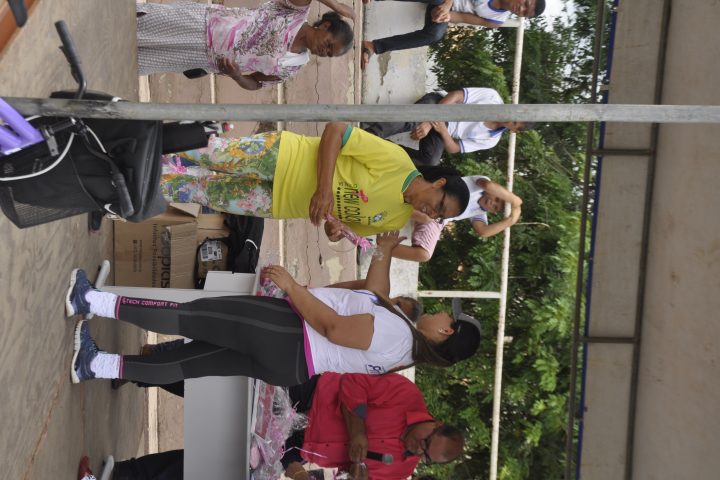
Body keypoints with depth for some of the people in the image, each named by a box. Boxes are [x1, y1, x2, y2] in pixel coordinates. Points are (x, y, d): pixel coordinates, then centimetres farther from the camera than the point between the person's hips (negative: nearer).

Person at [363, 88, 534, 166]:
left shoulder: (491, 140, 2)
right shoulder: (493, 97, -7)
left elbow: (453, 149, -1)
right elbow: (455, 95, -12)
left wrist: (443, 131, -24)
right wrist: (430, 121, -24)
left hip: (442, 131, 2)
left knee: (430, 161, -32)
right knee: (411, 120, -38)